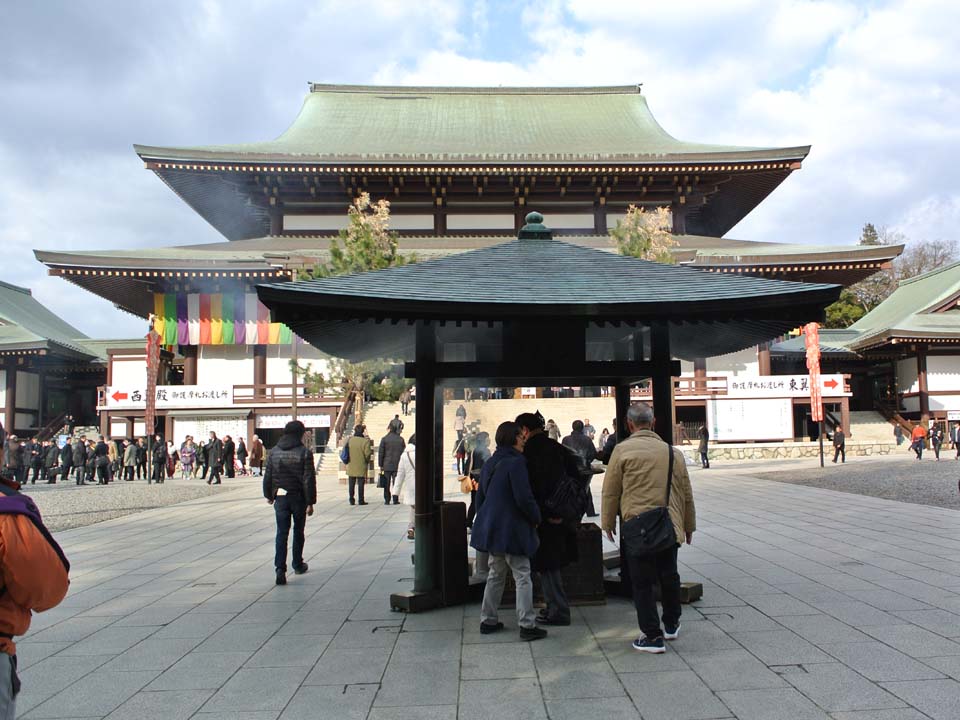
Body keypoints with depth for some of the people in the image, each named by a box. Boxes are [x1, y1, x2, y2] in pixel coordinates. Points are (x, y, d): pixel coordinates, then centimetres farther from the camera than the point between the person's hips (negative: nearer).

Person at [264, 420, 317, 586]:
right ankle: (298, 565, 29)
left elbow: (267, 476, 7)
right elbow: (309, 479, -12)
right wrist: (310, 502, -8)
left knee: (281, 533, 1)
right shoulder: (305, 453, -10)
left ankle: (280, 568, -13)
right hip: (298, 497, -2)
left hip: (280, 497, 2)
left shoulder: (275, 452, 2)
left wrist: (269, 495, 20)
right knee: (298, 531, 15)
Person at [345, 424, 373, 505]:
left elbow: (345, 452, 7)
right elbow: (367, 453, -13)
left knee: (351, 484, 11)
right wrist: (367, 461, 4)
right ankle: (360, 500, 4)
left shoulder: (349, 440, 0)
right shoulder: (365, 441, -13)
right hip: (361, 467, -4)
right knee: (360, 484, 2)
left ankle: (351, 500, 14)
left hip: (351, 467, 4)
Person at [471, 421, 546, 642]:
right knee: (522, 576, -1)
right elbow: (524, 498, -20)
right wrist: (536, 518, -5)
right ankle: (527, 625, 0)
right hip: (512, 529, -8)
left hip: (491, 528, 8)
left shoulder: (490, 464, 11)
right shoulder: (516, 462, -16)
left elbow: (480, 497, 17)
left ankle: (488, 620, 22)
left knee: (495, 574, 17)